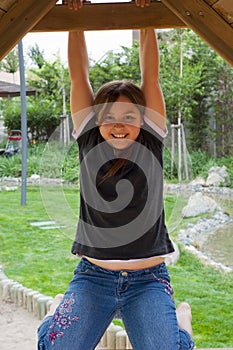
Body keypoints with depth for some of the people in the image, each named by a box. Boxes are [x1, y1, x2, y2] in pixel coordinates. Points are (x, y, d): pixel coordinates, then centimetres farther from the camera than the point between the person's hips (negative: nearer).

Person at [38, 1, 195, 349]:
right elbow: (78, 74, 0)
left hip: (148, 279, 0)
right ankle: (59, 309, 21)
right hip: (93, 276, 1)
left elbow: (150, 75, -3)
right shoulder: (89, 141, 0)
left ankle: (180, 318, 17)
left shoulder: (151, 142, -1)